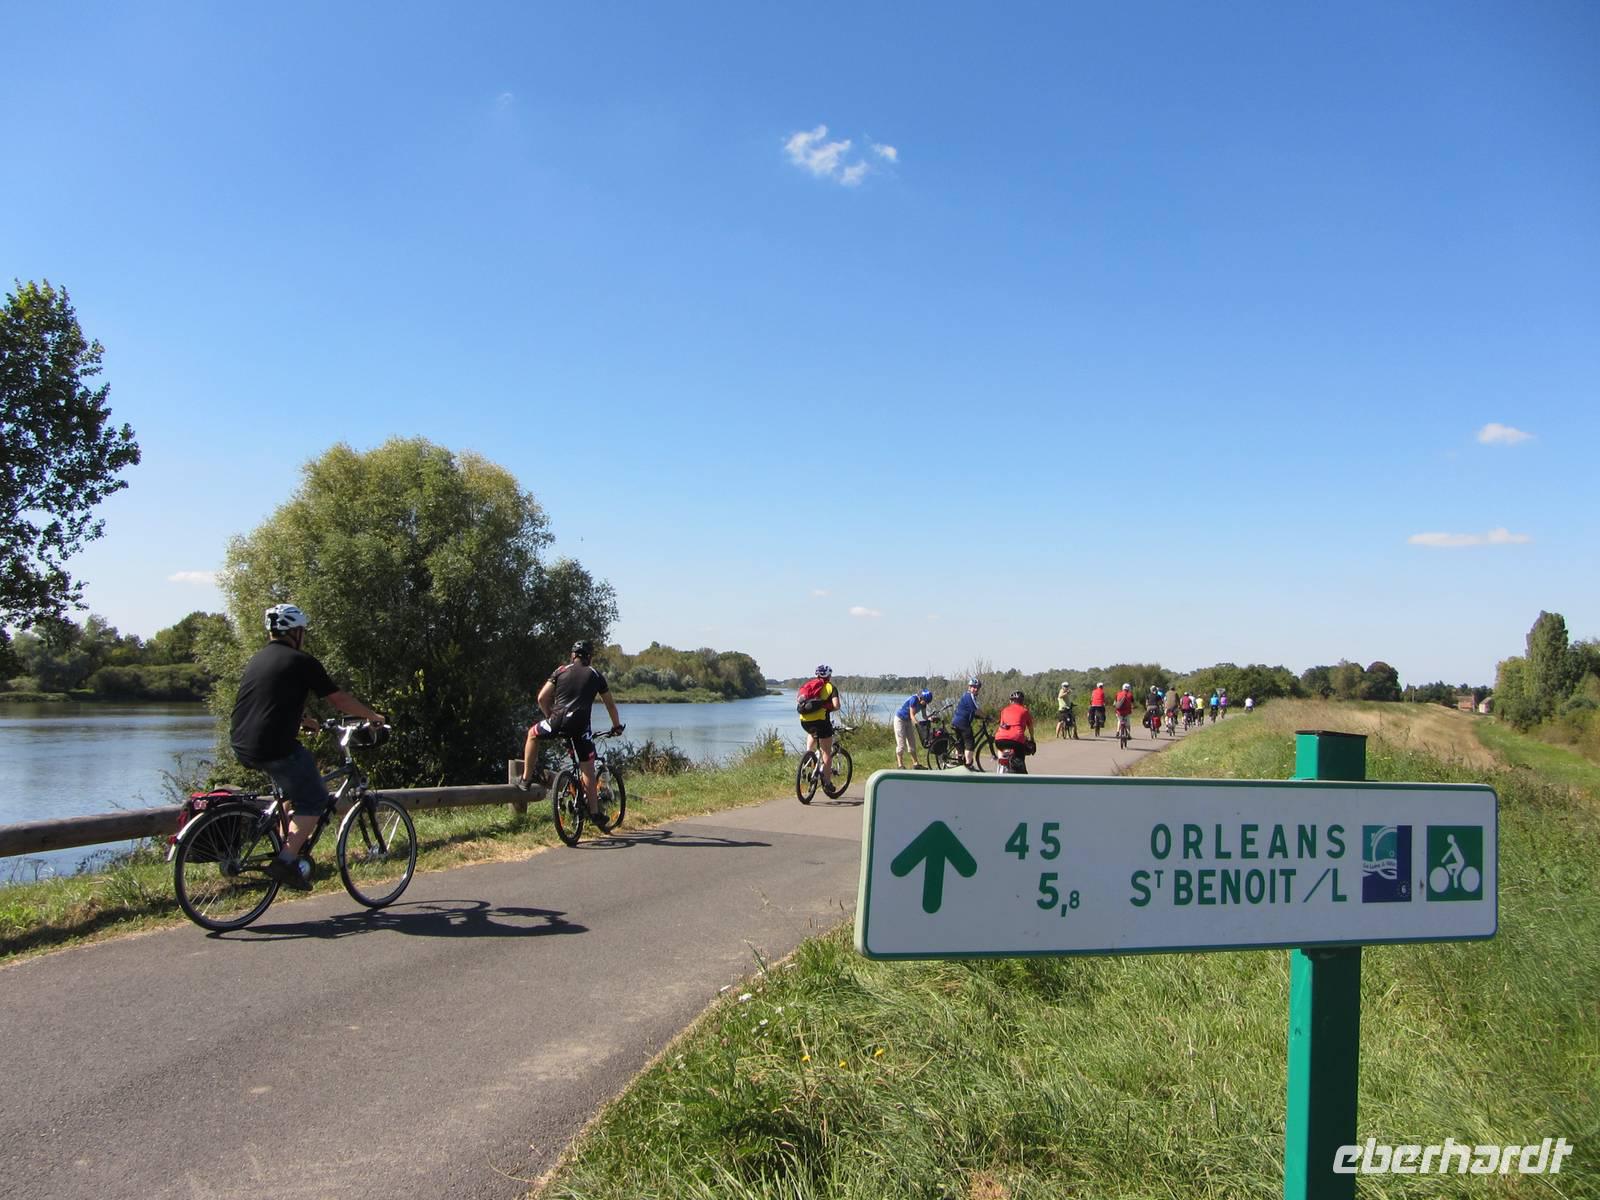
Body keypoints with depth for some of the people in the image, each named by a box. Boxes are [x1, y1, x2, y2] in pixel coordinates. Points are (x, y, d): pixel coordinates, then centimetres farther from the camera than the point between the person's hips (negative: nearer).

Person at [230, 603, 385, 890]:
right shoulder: (301, 662, -4)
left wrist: (302, 720, 43)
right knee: (313, 801, 5)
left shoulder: (258, 659, 19)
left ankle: (285, 843, 27)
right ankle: (286, 861, -7)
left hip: (241, 745, 8)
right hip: (273, 747, -8)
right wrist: (371, 716, 14)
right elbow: (339, 699, 0)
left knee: (293, 785, 30)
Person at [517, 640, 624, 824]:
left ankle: (526, 779, 27)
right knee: (587, 769, 7)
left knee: (533, 733, 29)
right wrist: (617, 726, 35)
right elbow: (609, 703, 23)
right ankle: (595, 812, 6)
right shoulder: (595, 675, 17)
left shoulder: (561, 671, 16)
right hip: (581, 726, 0)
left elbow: (542, 698, 12)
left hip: (558, 721, 0)